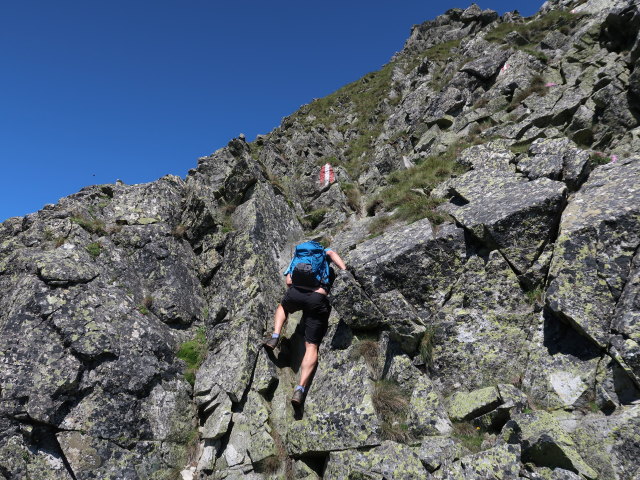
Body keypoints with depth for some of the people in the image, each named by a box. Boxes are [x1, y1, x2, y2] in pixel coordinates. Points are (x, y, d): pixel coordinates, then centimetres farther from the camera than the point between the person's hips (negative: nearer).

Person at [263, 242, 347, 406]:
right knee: (311, 346, 4)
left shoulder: (296, 257, 32)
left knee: (283, 306, 39)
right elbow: (331, 253, 3)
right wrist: (346, 272, -4)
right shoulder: (324, 252, 29)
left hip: (295, 294, 2)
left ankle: (275, 337, 17)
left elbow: (289, 281, 18)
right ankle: (300, 388, -12)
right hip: (318, 299, -1)